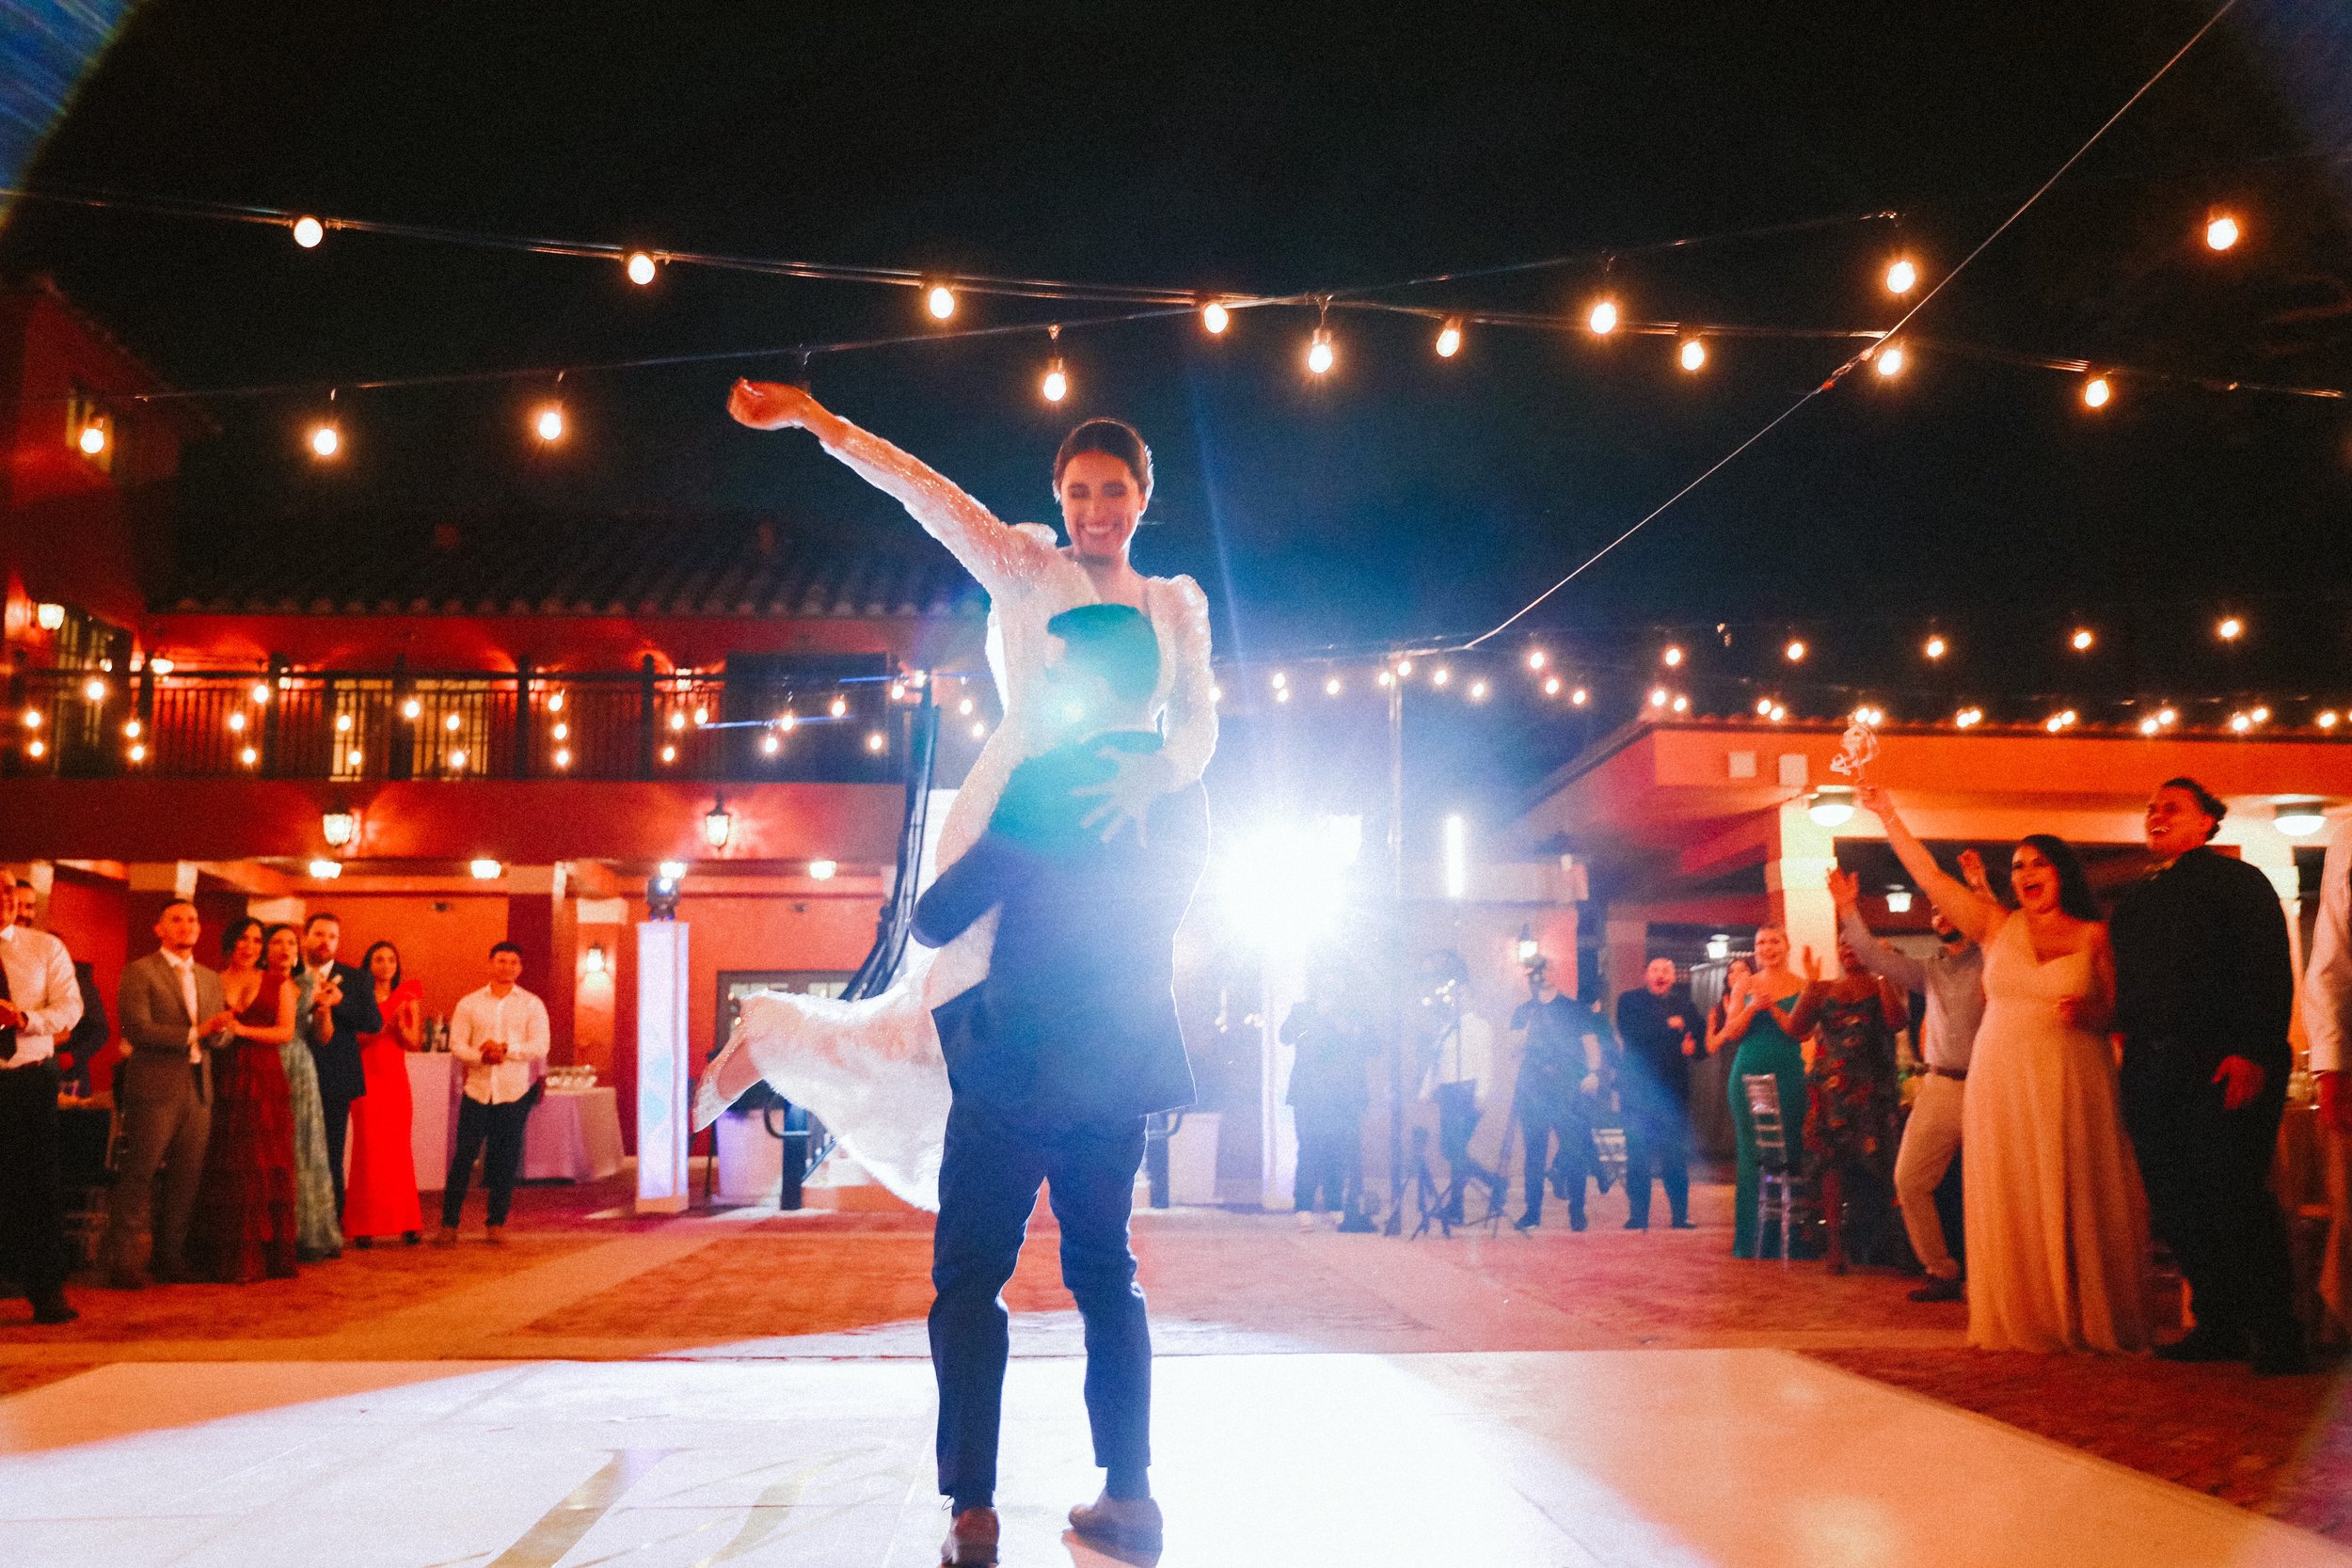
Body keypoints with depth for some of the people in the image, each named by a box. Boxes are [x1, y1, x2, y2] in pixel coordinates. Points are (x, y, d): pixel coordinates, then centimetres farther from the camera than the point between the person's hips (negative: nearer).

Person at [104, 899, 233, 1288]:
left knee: (186, 1180, 7)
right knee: (138, 1176, -5)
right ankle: (123, 1262, -2)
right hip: (155, 1088, -6)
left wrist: (220, 1029, -10)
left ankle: (170, 1256, 16)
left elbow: (217, 1035, 15)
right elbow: (137, 1030, -12)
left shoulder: (210, 979, 17)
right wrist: (194, 1033, -16)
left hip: (199, 1089, 6)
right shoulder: (139, 972, -2)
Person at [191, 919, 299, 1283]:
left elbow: (285, 1031, -1)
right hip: (225, 1082, 0)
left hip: (265, 1082, 0)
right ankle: (230, 1260, 3)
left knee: (264, 1167, -1)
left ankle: (269, 1256, 4)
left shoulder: (278, 983, 9)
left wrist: (243, 1029, -11)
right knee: (225, 1168, -1)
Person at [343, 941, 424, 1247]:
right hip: (366, 1077, -3)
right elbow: (352, 1038, -8)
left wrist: (401, 1025, -12)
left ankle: (406, 1223, 5)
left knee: (400, 1148, 2)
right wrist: (385, 1026, -18)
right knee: (368, 1148, -5)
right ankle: (363, 1226, -3)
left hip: (396, 1078, 3)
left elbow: (414, 1042, 7)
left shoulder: (406, 997, 11)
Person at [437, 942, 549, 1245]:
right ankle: (449, 1225, 3)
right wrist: (482, 1056, -17)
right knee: (463, 1157, -3)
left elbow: (540, 1047, -4)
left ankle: (496, 1224, 13)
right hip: (477, 1091, 0)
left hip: (514, 1093, 0)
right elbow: (456, 1045, 1)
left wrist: (506, 1049, -18)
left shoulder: (532, 1005, 5)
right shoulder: (469, 1003, 8)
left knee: (506, 1161, 3)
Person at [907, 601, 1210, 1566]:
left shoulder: (1050, 782, -15)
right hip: (1121, 1077, 6)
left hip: (1015, 1075, -6)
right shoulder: (1184, 801, 5)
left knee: (970, 1281, 2)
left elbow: (940, 917, -12)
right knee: (1105, 1276, 17)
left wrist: (921, 918, 12)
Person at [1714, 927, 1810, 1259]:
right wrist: (1752, 1007, -13)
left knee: (1789, 1154, 0)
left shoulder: (1801, 987, 4)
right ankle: (1746, 1242, 2)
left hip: (1788, 1075, -1)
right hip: (1748, 1075, 1)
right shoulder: (1745, 986, 7)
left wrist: (1773, 1008, -17)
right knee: (1750, 1158, 0)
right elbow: (1731, 1033, 3)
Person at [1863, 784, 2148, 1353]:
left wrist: (2088, 1013, -17)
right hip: (2003, 1085, 2)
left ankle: (2086, 1319, 9)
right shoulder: (1997, 925, 7)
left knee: (2076, 1204, -1)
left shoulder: (2093, 935, 3)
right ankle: (2022, 1321, 8)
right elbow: (1929, 875, 5)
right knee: (2013, 1205, 1)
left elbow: (2117, 1013, 4)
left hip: (2073, 1087, -1)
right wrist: (1888, 817, 3)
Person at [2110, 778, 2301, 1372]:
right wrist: (2129, 1044, 9)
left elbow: (2270, 969, -9)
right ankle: (2217, 1325, 13)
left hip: (2223, 1067, -7)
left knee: (2232, 1199, -11)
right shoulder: (2136, 901, 22)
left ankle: (2275, 1332, -3)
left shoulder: (2236, 880, 1)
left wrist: (2253, 1053, -19)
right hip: (2152, 1070, 7)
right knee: (2176, 1205, 4)